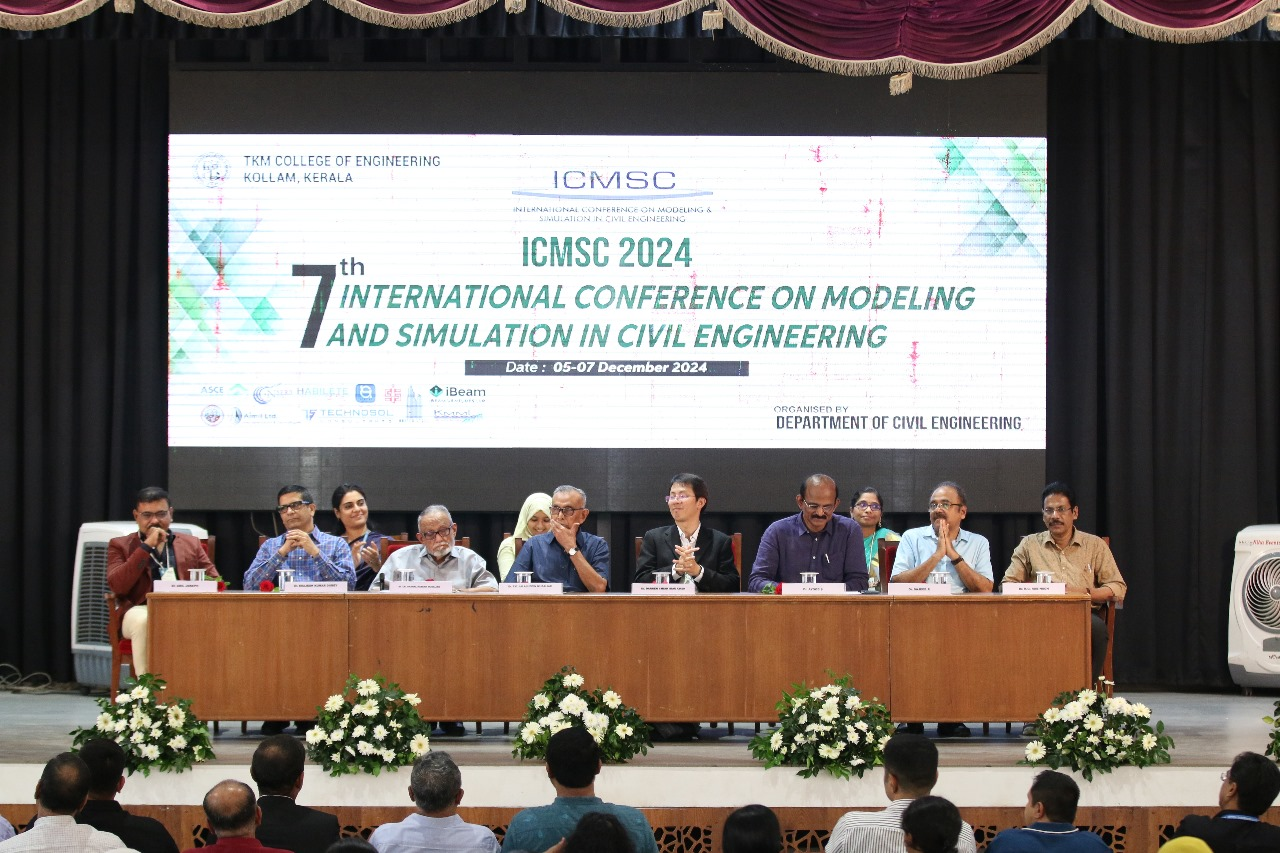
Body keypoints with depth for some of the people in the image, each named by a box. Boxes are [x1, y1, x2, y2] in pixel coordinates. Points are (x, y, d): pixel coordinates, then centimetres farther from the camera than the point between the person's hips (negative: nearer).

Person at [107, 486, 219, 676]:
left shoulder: (191, 543, 25)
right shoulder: (120, 546, 16)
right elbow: (117, 586, -2)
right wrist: (146, 547, -5)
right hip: (142, 612, -2)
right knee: (143, 620, -38)